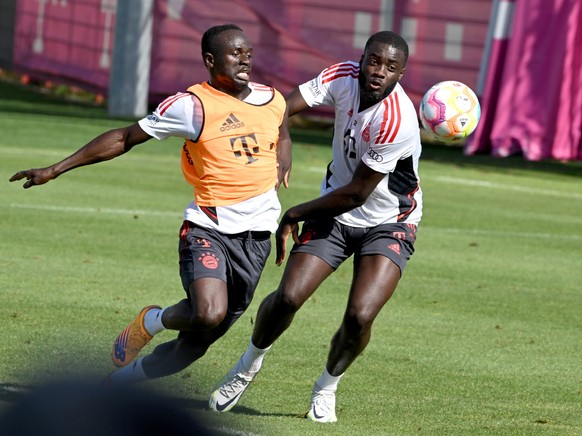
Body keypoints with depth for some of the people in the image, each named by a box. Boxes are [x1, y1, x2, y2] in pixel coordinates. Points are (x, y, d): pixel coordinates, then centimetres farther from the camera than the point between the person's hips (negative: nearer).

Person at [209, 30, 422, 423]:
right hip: (335, 211, 4)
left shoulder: (398, 122, -30)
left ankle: (327, 388, 10)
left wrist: (295, 214, -12)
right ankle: (248, 366, 18)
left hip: (388, 225, -4)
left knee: (360, 317, -21)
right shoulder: (343, 77, -13)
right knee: (288, 296, -12)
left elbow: (357, 194, -23)